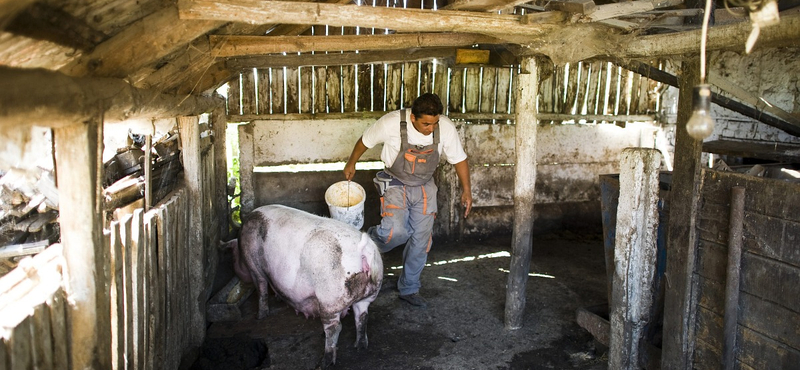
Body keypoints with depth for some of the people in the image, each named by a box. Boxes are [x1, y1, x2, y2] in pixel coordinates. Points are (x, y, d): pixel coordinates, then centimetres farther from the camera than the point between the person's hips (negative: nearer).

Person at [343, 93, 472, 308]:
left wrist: (466, 190, -8)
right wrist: (351, 163, 7)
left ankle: (409, 289, 24)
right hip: (395, 185, -3)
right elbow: (365, 140, -6)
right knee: (396, 232, -24)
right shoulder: (391, 123, -25)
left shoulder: (446, 128, -19)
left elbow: (459, 159, -5)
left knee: (421, 240, 5)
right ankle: (369, 242, 11)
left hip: (424, 188, 3)